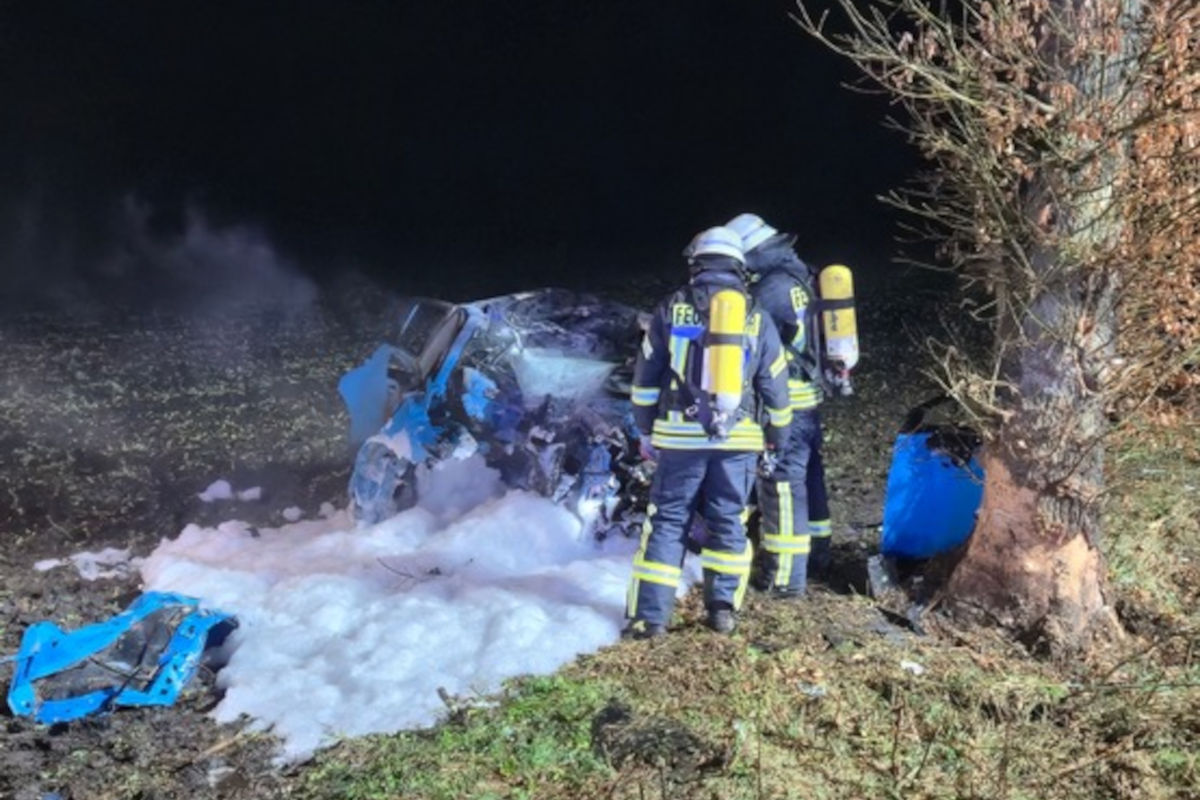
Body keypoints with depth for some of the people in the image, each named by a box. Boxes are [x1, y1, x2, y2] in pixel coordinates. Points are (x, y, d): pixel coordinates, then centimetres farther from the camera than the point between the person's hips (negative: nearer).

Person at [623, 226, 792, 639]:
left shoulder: (671, 310, 1)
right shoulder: (757, 319, 5)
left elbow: (645, 379, 4)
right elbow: (775, 389, 9)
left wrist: (647, 431, 14)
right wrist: (777, 438, 22)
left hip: (679, 436, -1)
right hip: (738, 439, 1)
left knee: (667, 522, 4)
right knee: (728, 523, 13)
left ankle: (649, 615, 3)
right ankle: (722, 609, 15)